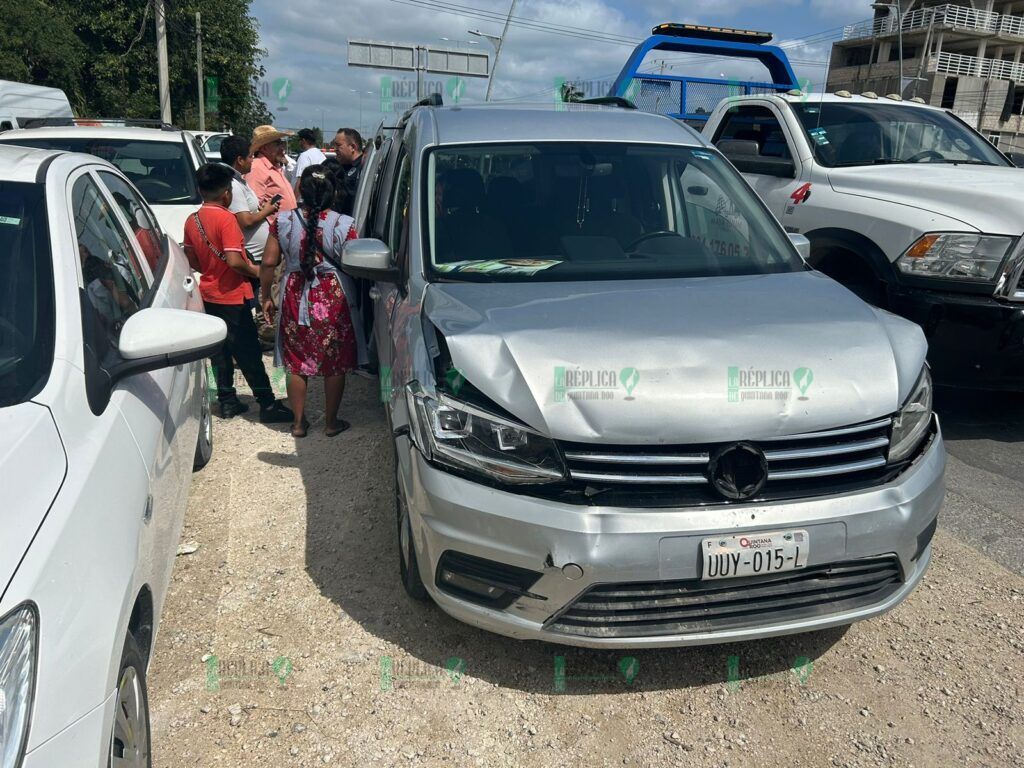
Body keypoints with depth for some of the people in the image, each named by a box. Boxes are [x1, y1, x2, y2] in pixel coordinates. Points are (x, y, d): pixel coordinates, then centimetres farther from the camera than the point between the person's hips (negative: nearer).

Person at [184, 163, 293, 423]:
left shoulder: (192, 221, 4)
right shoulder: (226, 218, -18)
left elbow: (192, 260, 10)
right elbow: (234, 261, -26)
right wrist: (255, 271, -10)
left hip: (209, 294, 7)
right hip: (232, 296, -7)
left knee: (220, 350, 15)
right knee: (248, 352, -3)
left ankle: (227, 401, 21)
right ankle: (268, 404, 2)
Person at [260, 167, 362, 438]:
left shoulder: (283, 222, -5)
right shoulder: (343, 225, -11)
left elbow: (268, 263, -3)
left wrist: (266, 297, 10)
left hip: (295, 299, 2)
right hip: (334, 301, -2)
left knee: (296, 364, 14)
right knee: (335, 364, 11)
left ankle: (299, 422, 22)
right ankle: (332, 422, 20)